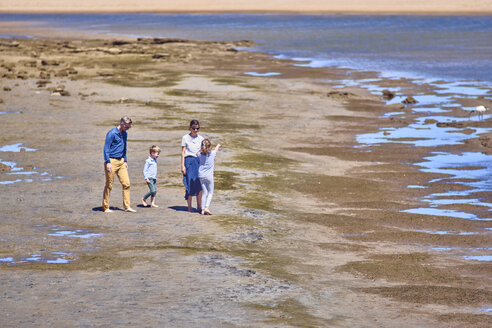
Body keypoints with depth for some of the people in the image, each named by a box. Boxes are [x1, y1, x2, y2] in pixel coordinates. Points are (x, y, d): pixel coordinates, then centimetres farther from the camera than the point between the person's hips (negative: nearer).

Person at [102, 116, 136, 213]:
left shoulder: (125, 134, 12)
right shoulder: (112, 133, -12)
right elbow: (106, 148, -13)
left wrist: (125, 161, 21)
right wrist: (108, 162, -18)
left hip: (121, 161, 7)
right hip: (112, 161, -7)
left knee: (126, 183, -1)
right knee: (109, 185, 0)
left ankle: (127, 206, 3)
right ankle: (106, 208, 9)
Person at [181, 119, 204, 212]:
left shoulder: (201, 138, 12)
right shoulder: (185, 138, 2)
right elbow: (183, 152, 1)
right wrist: (182, 165, -5)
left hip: (199, 161, 3)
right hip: (189, 161, -3)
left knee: (200, 184, -1)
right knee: (190, 184, -6)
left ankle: (199, 207, 9)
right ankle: (189, 207, 0)